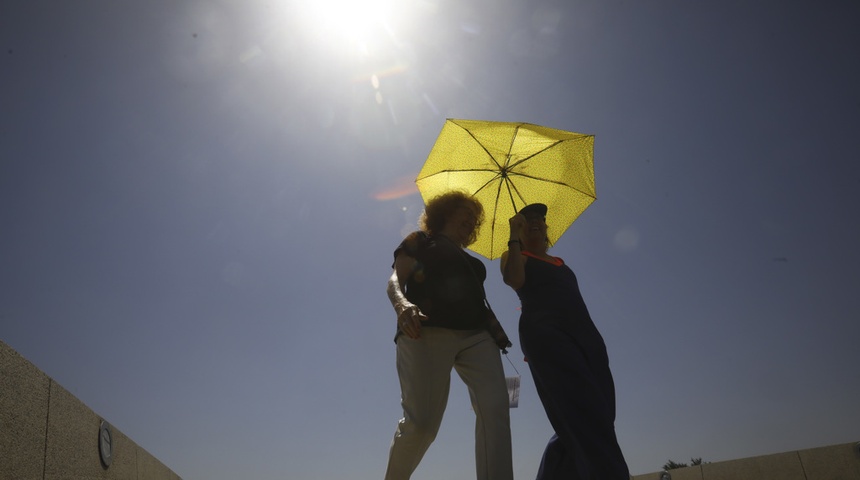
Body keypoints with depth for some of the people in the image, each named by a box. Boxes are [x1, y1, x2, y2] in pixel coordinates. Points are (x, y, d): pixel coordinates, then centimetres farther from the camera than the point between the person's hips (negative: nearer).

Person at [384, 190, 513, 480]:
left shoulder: (468, 260, 35)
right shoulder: (421, 240, 19)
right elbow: (395, 280, 2)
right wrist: (402, 304, -19)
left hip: (476, 334, 6)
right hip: (428, 331, -5)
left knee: (495, 408, -18)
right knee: (422, 421, -15)